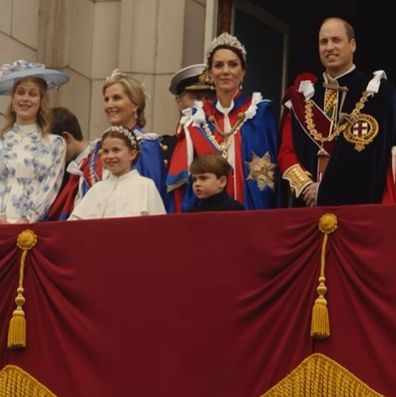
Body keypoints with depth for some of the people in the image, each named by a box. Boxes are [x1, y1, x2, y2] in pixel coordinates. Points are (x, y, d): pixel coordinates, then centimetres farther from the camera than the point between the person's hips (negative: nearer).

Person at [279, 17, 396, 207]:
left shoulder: (377, 91, -1)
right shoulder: (304, 97, 14)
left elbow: (372, 152, -11)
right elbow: (287, 150, 8)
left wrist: (324, 190, -13)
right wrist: (306, 186, -11)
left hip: (357, 204, -4)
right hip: (308, 205, 4)